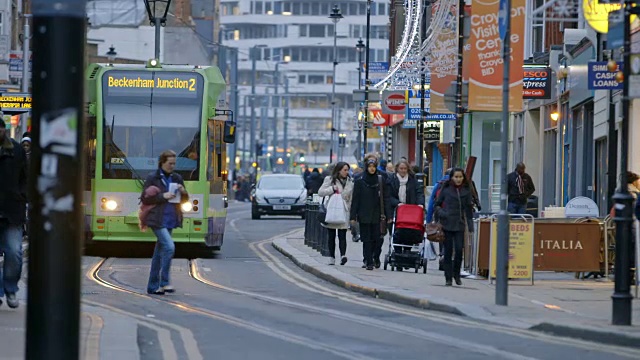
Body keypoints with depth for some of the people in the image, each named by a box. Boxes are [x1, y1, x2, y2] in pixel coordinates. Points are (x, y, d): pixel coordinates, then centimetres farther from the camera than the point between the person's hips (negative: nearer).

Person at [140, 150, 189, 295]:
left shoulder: (177, 178, 11)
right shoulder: (152, 178, -4)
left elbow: (185, 200, 17)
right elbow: (144, 199, -7)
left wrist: (183, 192, -6)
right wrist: (162, 196, -16)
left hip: (170, 220, 6)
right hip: (157, 220, -6)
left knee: (159, 252, 10)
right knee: (169, 246, -20)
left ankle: (153, 286, 15)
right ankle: (164, 282, -13)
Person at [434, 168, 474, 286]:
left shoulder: (466, 191, 7)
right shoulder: (446, 190, 2)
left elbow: (469, 209, 9)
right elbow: (437, 204, 9)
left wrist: (470, 225, 4)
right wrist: (440, 213, -8)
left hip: (459, 225, 1)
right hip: (447, 224, -1)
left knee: (459, 249, -9)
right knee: (448, 251, 1)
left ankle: (456, 274, 12)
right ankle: (448, 278, 8)